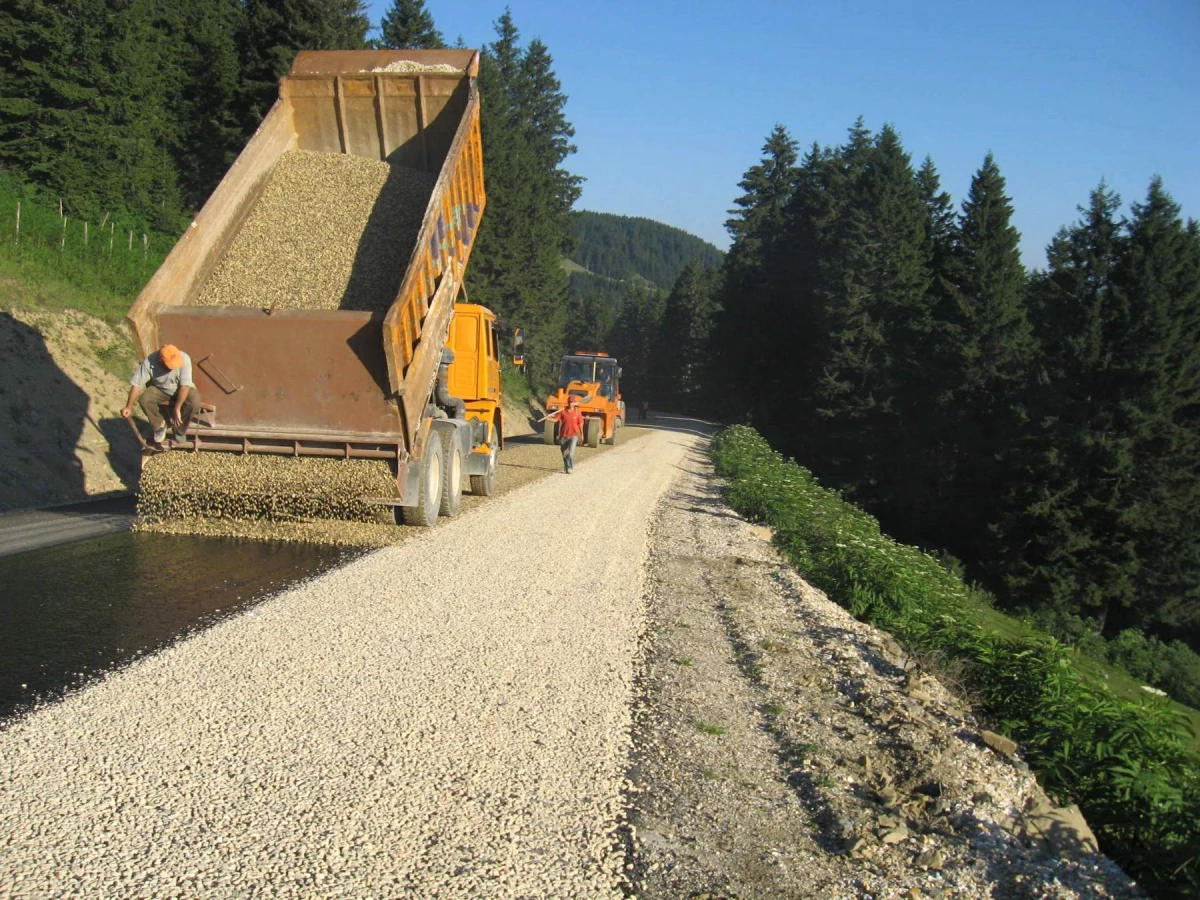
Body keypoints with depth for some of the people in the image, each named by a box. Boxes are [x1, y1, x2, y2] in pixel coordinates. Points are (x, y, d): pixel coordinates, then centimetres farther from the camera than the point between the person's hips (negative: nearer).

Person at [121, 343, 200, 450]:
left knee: (194, 401, -31)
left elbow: (185, 385, -32)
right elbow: (136, 384, -22)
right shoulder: (149, 362, -29)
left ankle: (179, 428, -4)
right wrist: (129, 407, -23)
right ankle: (159, 425, -1)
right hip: (160, 389, 1)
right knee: (144, 399, -28)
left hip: (181, 389, -1)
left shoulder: (184, 359, -33)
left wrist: (177, 408, -33)